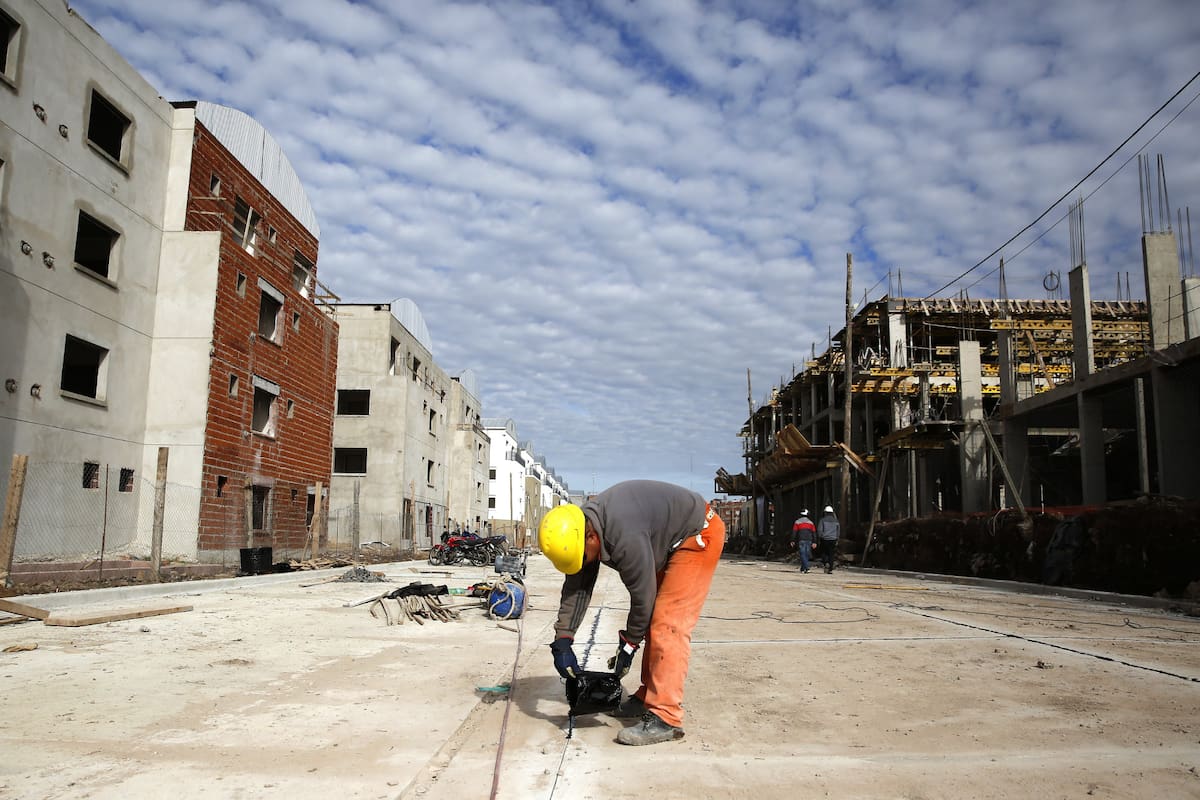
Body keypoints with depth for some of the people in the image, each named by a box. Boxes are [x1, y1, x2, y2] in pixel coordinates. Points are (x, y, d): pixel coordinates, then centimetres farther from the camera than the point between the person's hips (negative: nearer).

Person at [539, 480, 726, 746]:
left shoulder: (624, 537, -37)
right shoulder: (580, 528, -10)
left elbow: (642, 597, -25)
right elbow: (576, 588, -5)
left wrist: (628, 647, -10)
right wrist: (562, 642, -10)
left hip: (698, 535, -9)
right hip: (668, 544, 9)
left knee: (667, 625, -15)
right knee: (653, 622, 12)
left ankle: (664, 717, -14)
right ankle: (648, 697, 24)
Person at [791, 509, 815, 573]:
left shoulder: (797, 522, 2)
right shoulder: (810, 522, 13)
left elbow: (794, 532, -1)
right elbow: (814, 533, 11)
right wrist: (814, 542, 12)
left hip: (801, 540, -3)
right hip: (809, 540, 3)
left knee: (802, 554, -6)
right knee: (806, 554, 9)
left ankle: (806, 568, -20)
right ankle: (802, 568, 12)